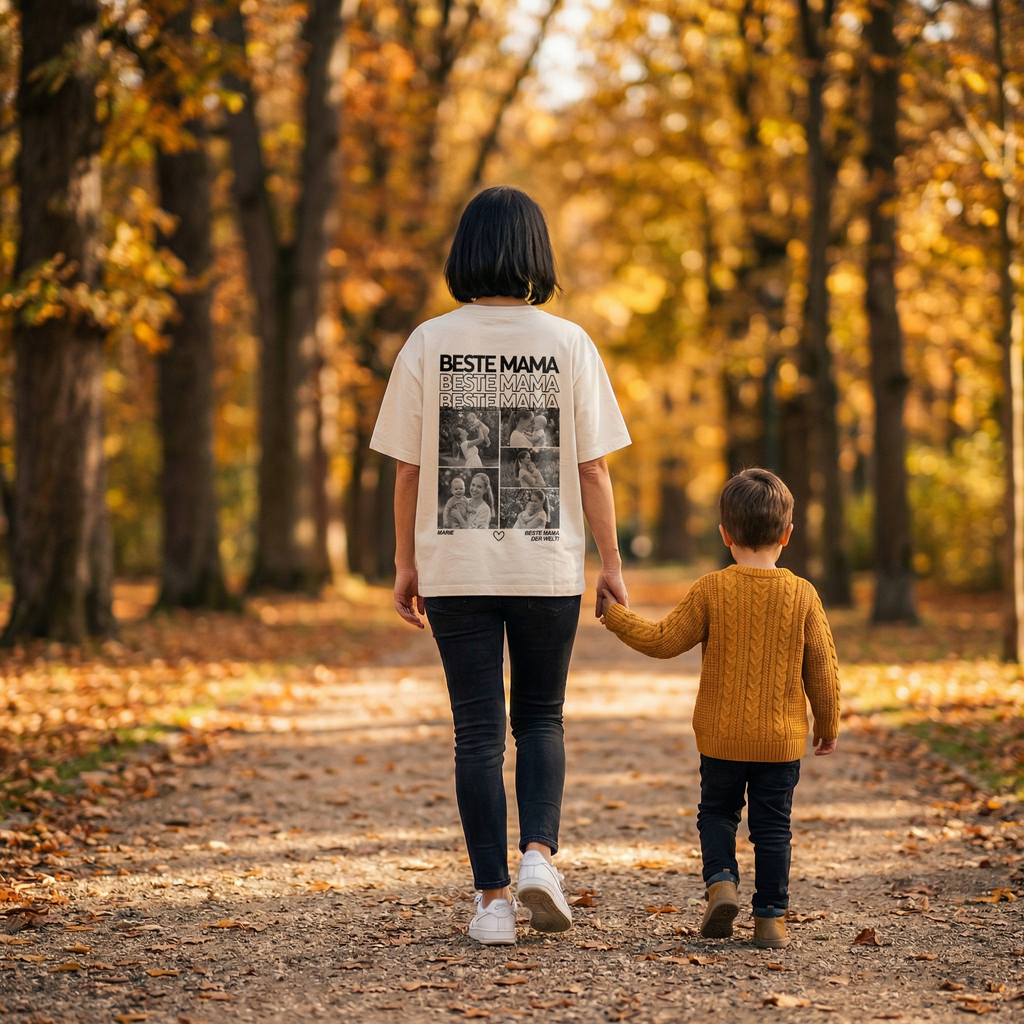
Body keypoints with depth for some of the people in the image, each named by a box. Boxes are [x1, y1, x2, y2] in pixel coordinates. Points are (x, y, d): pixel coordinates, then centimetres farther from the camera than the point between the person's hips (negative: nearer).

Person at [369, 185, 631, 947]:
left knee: (478, 732, 6)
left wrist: (405, 564, 8)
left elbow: (408, 468, 0)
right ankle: (539, 855, -2)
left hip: (456, 568, 0)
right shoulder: (569, 343, -3)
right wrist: (611, 563, 4)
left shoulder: (429, 343, -2)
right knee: (540, 719, 17)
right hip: (549, 567, 0)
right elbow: (593, 467, -3)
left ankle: (494, 896, 6)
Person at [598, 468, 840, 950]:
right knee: (772, 825, 9)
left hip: (721, 737, 0)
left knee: (716, 812, 19)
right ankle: (770, 917, 8)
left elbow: (664, 641, -6)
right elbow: (822, 668, 0)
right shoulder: (802, 595, -4)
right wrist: (828, 723, 14)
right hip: (782, 738, 1)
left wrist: (615, 614, 7)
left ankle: (721, 882, -2)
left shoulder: (711, 590, -9)